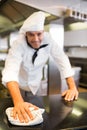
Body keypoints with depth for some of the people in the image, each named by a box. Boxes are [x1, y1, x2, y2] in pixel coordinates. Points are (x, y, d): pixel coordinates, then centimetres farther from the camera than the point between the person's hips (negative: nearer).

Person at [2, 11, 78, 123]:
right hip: (18, 83, -2)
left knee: (38, 108, 16)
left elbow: (62, 60, -17)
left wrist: (72, 87, -27)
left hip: (36, 83, 3)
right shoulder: (18, 44, -32)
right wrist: (18, 101, -61)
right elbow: (10, 71, -45)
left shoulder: (48, 39, -23)